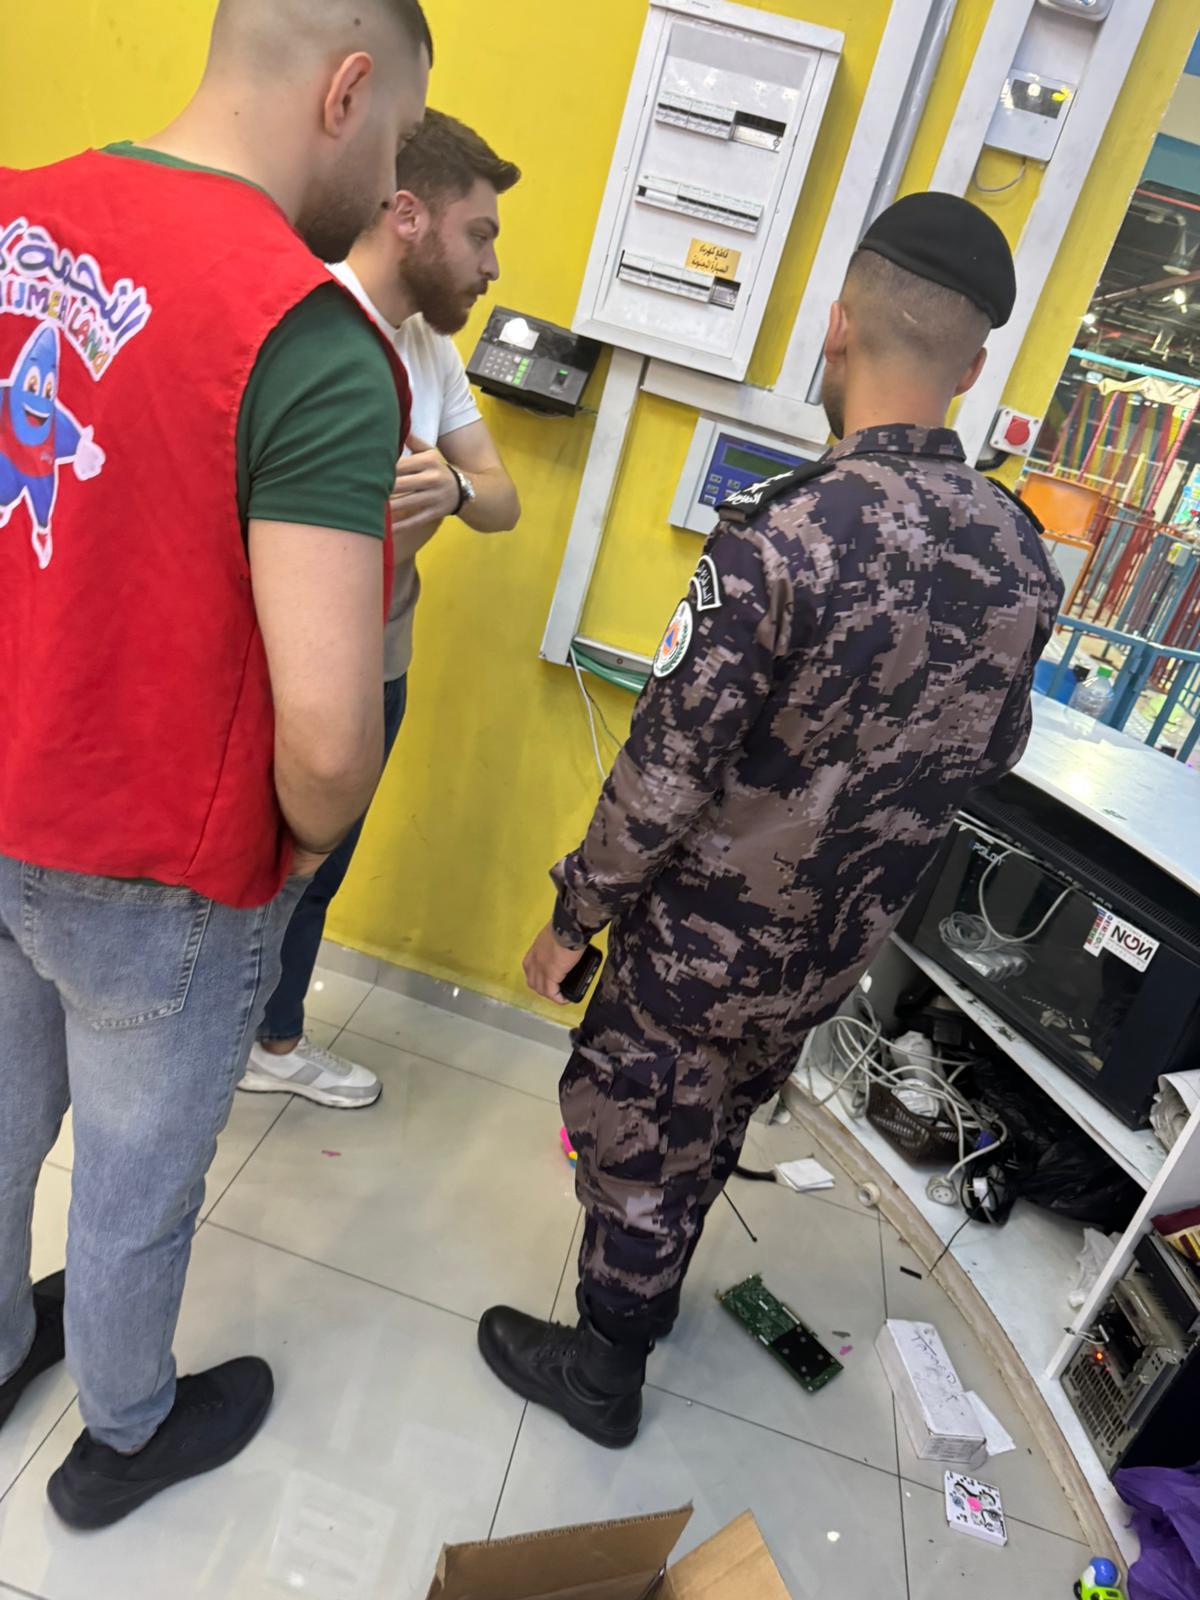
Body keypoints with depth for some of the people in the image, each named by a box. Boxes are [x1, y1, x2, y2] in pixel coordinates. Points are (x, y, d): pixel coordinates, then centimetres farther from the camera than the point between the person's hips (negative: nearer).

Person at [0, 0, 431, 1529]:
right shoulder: (314, 344, -26)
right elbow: (327, 735, -31)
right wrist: (306, 840, -9)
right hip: (152, 880, -6)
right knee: (137, 1184, 19)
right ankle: (125, 1436, 49)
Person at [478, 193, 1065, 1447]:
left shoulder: (787, 531, -27)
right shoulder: (1023, 559, -6)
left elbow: (668, 765, -24)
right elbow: (987, 756, 6)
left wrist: (574, 916, -11)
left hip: (707, 942, -6)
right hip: (835, 954, 6)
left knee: (638, 1145, 17)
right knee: (709, 1139, 28)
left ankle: (603, 1371, 40)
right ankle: (647, 1298, 53)